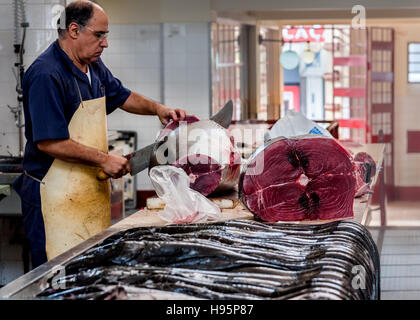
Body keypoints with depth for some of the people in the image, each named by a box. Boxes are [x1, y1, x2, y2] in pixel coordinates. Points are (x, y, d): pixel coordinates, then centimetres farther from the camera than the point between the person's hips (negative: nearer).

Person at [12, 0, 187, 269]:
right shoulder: (46, 75, -19)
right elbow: (49, 143, -23)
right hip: (58, 198, -9)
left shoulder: (94, 66, 11)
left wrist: (157, 109, 10)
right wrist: (104, 159, -19)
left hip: (93, 191, 9)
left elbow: (121, 96, 28)